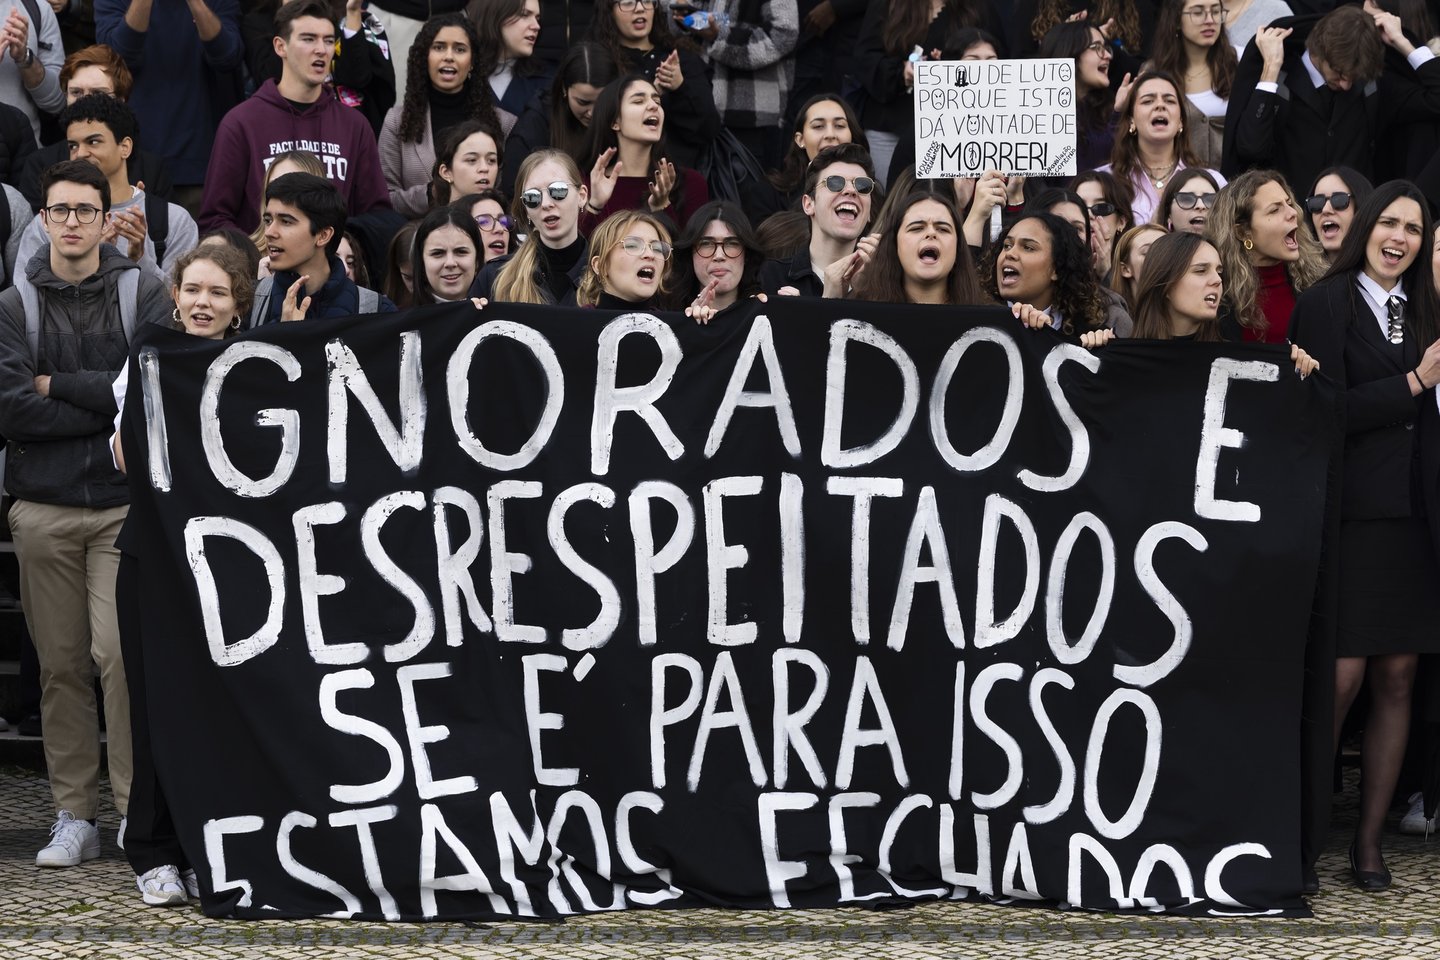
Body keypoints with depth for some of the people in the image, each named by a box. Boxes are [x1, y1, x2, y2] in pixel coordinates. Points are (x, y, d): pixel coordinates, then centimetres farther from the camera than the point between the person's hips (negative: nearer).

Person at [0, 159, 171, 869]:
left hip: (125, 502, -2)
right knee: (61, 664, 6)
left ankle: (136, 809, -3)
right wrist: (106, 404, -10)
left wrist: (57, 385, -7)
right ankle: (74, 816, 14)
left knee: (118, 651, -12)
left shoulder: (144, 294, 2)